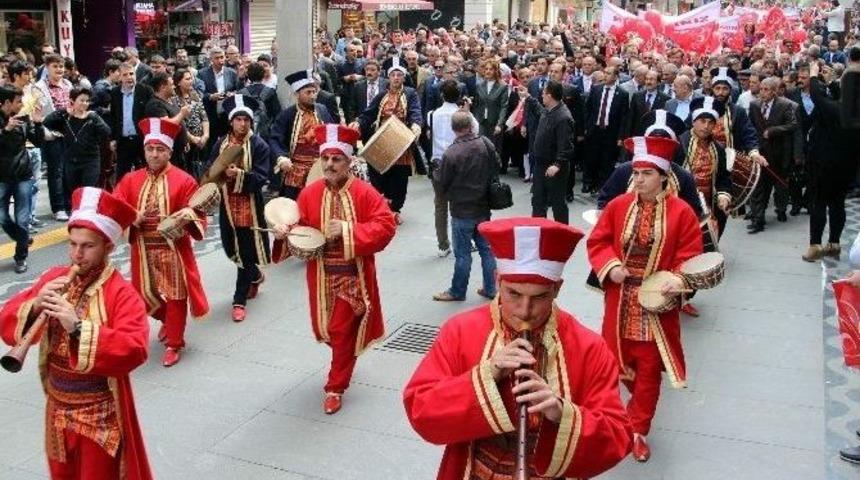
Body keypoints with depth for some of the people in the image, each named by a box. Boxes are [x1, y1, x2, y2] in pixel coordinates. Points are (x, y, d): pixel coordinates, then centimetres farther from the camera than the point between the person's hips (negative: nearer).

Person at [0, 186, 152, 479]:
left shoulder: (121, 293, -17)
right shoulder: (54, 279, 0)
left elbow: (134, 350, -30)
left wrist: (78, 327, -36)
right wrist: (35, 306, -19)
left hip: (101, 415, -6)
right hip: (58, 409, 6)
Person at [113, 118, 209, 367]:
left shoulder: (184, 180, -8)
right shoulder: (131, 180, 3)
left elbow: (199, 217, -9)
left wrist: (189, 215, -31)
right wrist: (131, 218, -18)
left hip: (173, 250, -4)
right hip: (143, 250, 4)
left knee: (175, 296, 2)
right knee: (145, 294, 15)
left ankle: (174, 344, 18)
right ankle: (167, 321, 45)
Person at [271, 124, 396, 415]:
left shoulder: (365, 193, -12)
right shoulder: (309, 194, -2)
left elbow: (385, 227, -17)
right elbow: (300, 231, 2)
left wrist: (347, 230, -25)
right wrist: (285, 234, -21)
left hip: (353, 277, -4)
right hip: (322, 277, 4)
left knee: (342, 332, -1)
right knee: (325, 329, 17)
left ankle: (335, 387, 16)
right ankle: (345, 356, 50)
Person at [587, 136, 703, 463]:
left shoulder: (681, 212, -7)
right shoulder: (617, 206, -1)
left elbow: (690, 255, -6)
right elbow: (597, 242, 2)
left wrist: (680, 281, -24)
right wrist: (610, 267, -16)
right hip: (620, 303, 2)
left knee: (649, 369, 6)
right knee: (621, 363, 16)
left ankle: (637, 430, 21)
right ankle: (638, 404, 46)